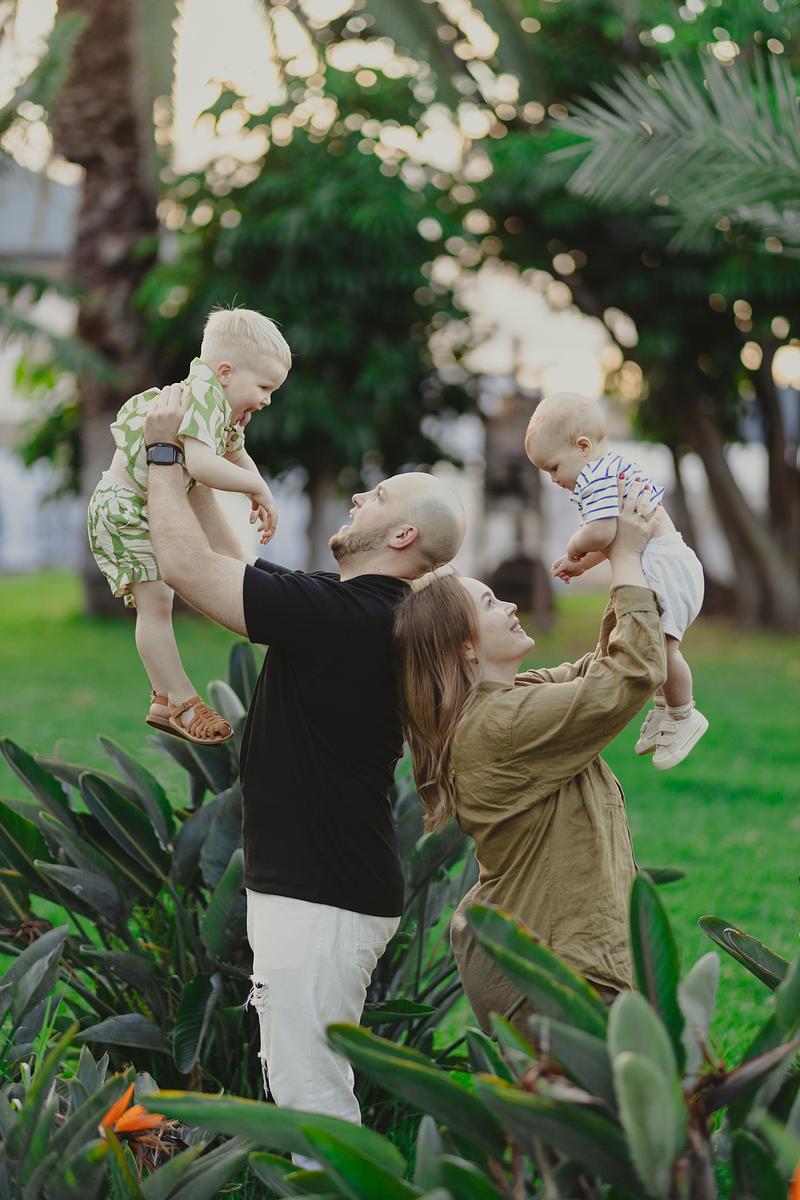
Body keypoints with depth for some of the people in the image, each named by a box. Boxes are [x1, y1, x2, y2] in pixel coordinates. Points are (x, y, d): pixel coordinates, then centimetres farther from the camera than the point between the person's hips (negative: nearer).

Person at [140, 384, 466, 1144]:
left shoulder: (341, 616, -22)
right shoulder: (363, 613, 9)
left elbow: (186, 564, -21)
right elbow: (229, 565, 20)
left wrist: (162, 447, -9)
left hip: (321, 899, -11)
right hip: (316, 883, 11)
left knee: (311, 1096, -6)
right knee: (298, 1082, 19)